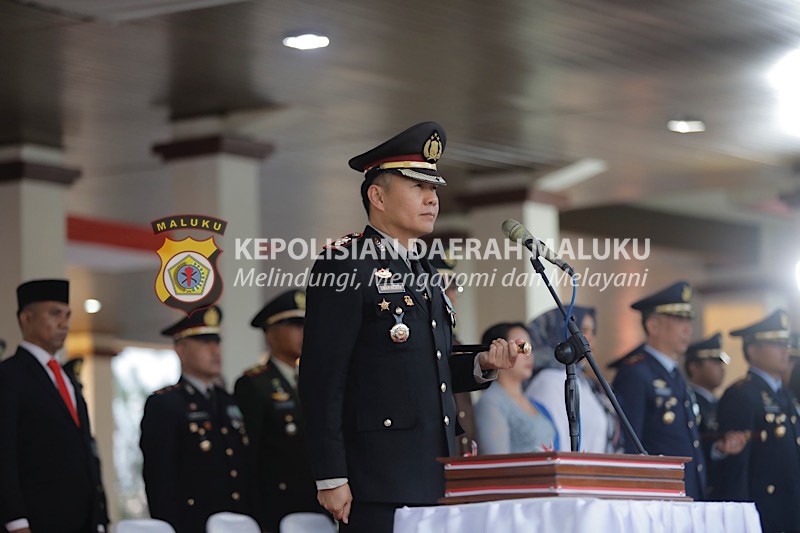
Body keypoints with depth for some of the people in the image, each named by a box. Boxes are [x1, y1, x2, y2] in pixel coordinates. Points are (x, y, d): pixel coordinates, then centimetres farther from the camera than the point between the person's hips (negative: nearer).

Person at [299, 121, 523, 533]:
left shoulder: (422, 272, 18)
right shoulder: (343, 266, -8)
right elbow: (322, 379, -14)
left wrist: (482, 365, 6)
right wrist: (330, 479, -18)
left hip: (435, 478, 8)